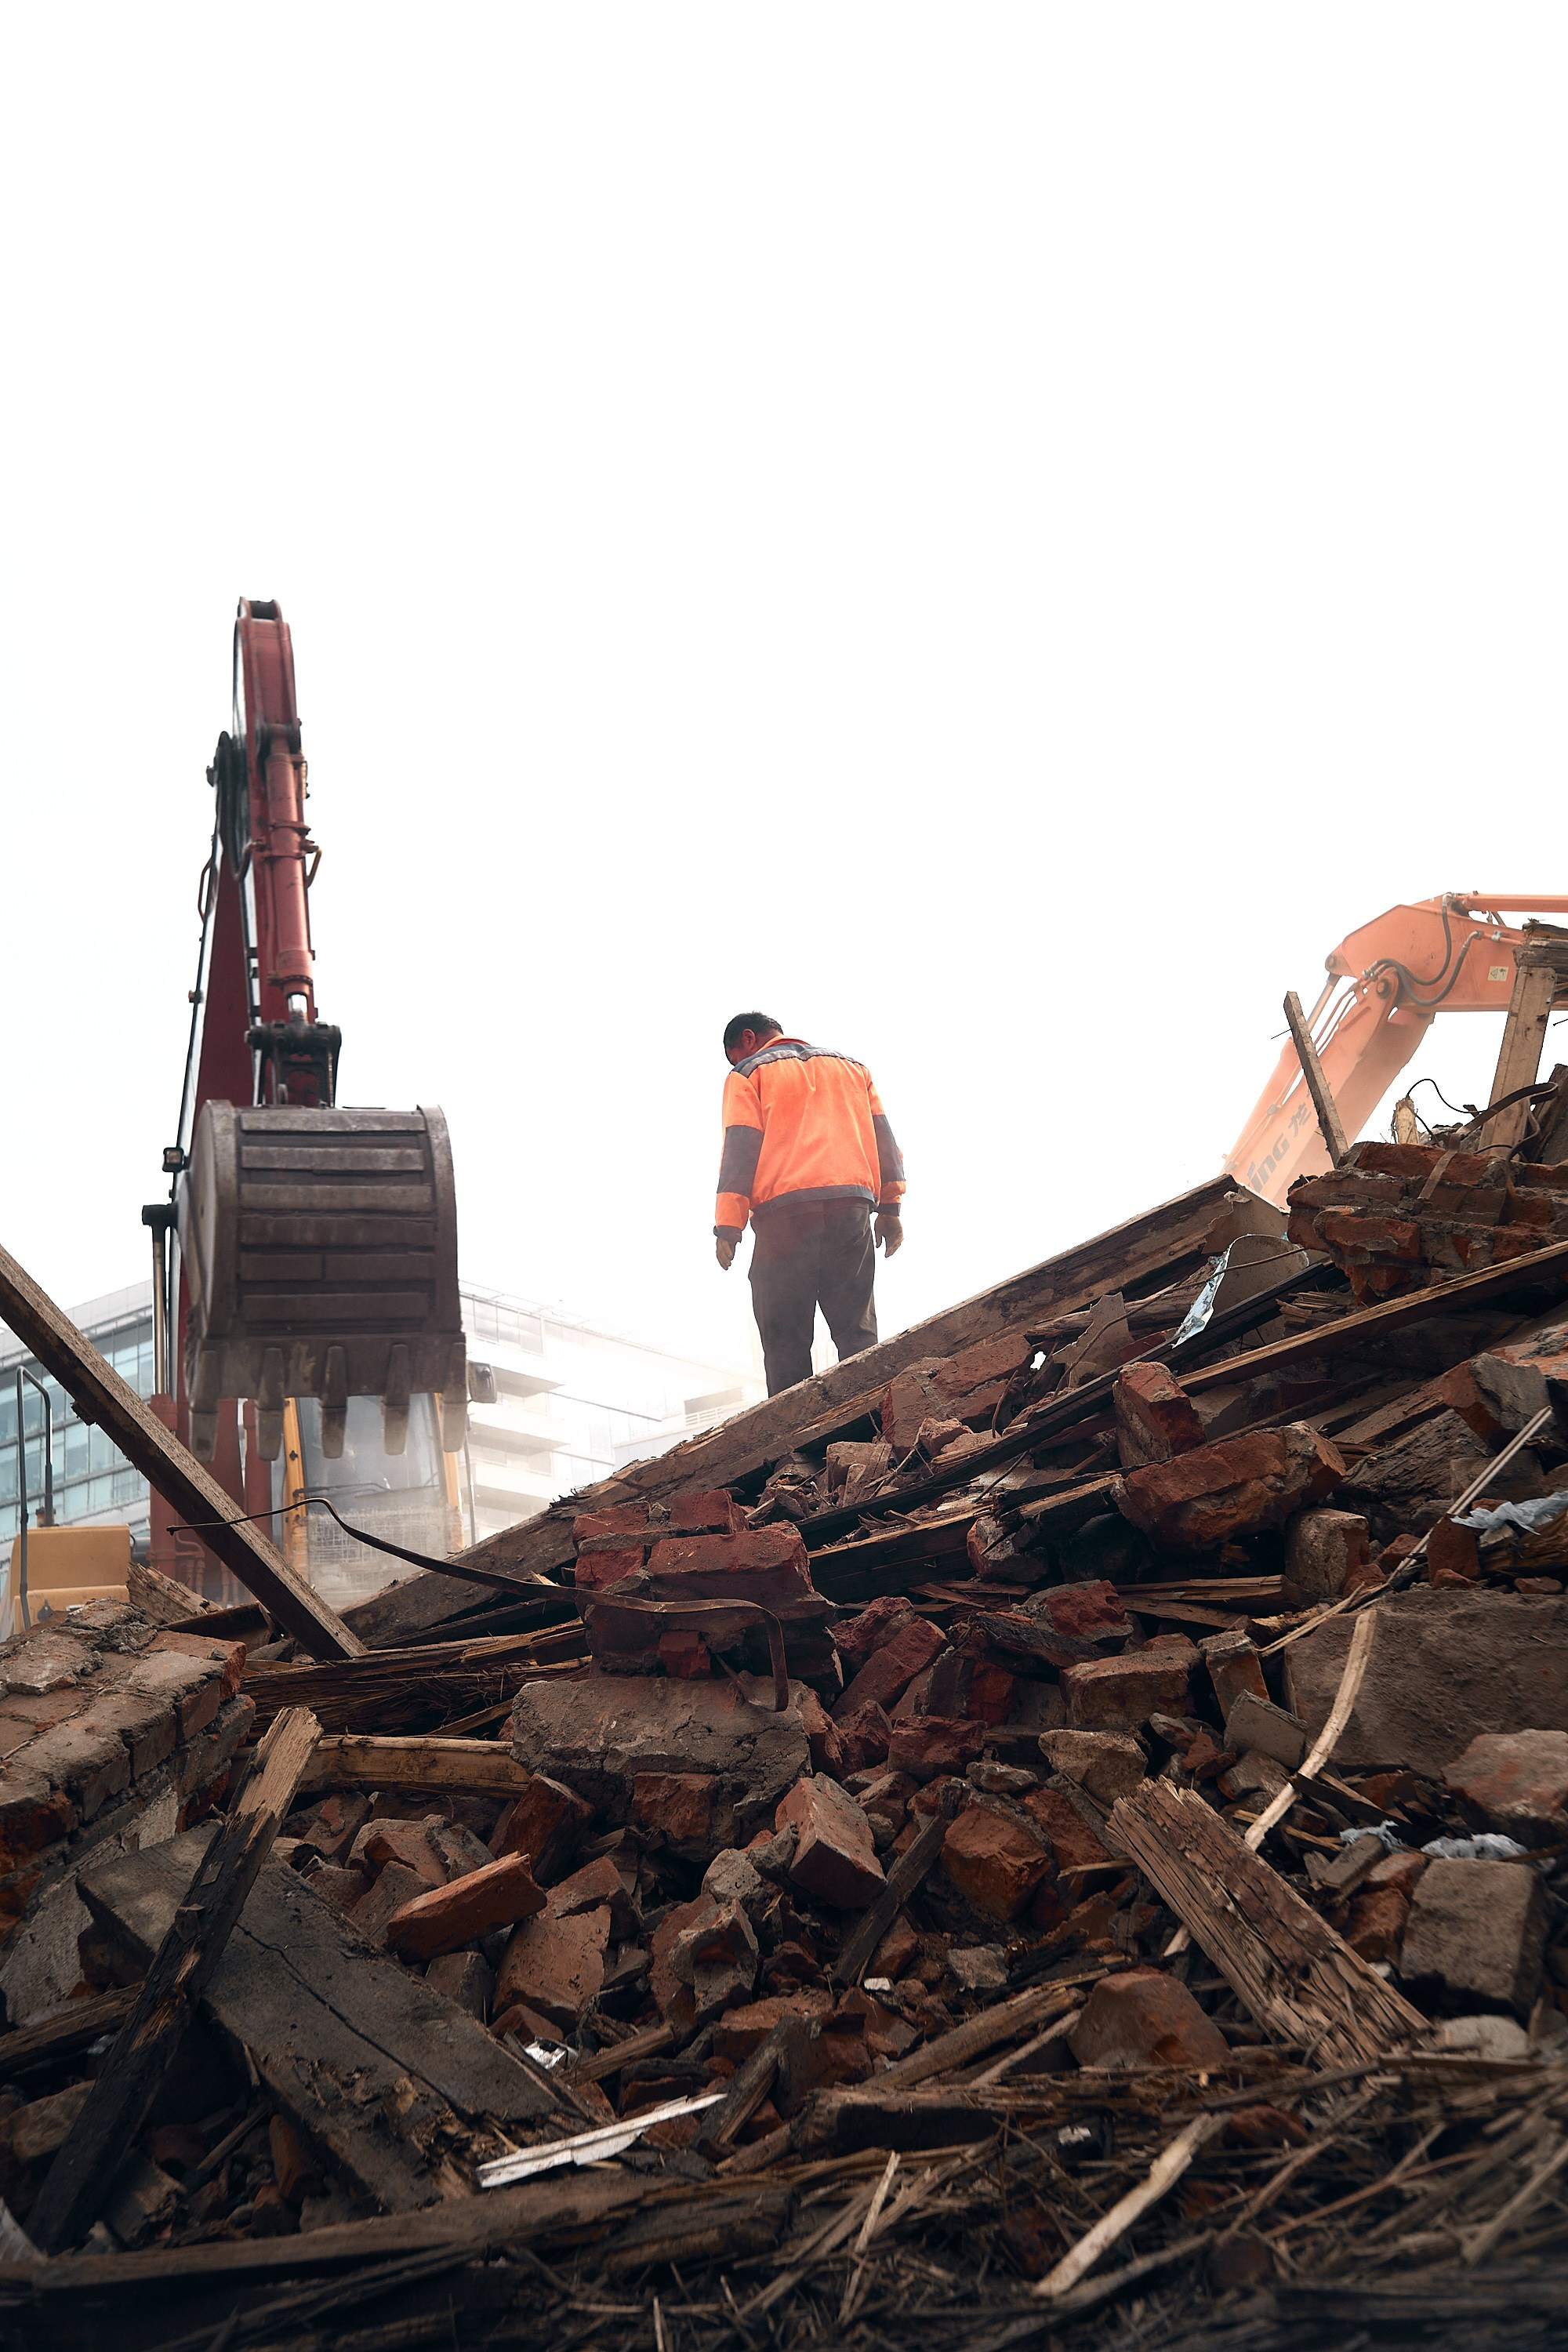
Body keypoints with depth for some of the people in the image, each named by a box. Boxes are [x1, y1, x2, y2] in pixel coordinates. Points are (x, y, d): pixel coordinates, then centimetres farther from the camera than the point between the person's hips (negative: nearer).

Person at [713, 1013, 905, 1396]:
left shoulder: (748, 1073, 11)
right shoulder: (851, 1066, 26)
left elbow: (740, 1149, 0)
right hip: (852, 1207, 4)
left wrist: (728, 1227, -3)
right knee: (858, 1335, 4)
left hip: (785, 1212, -4)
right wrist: (890, 1207, 15)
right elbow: (882, 1135, 18)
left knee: (786, 1342, -2)